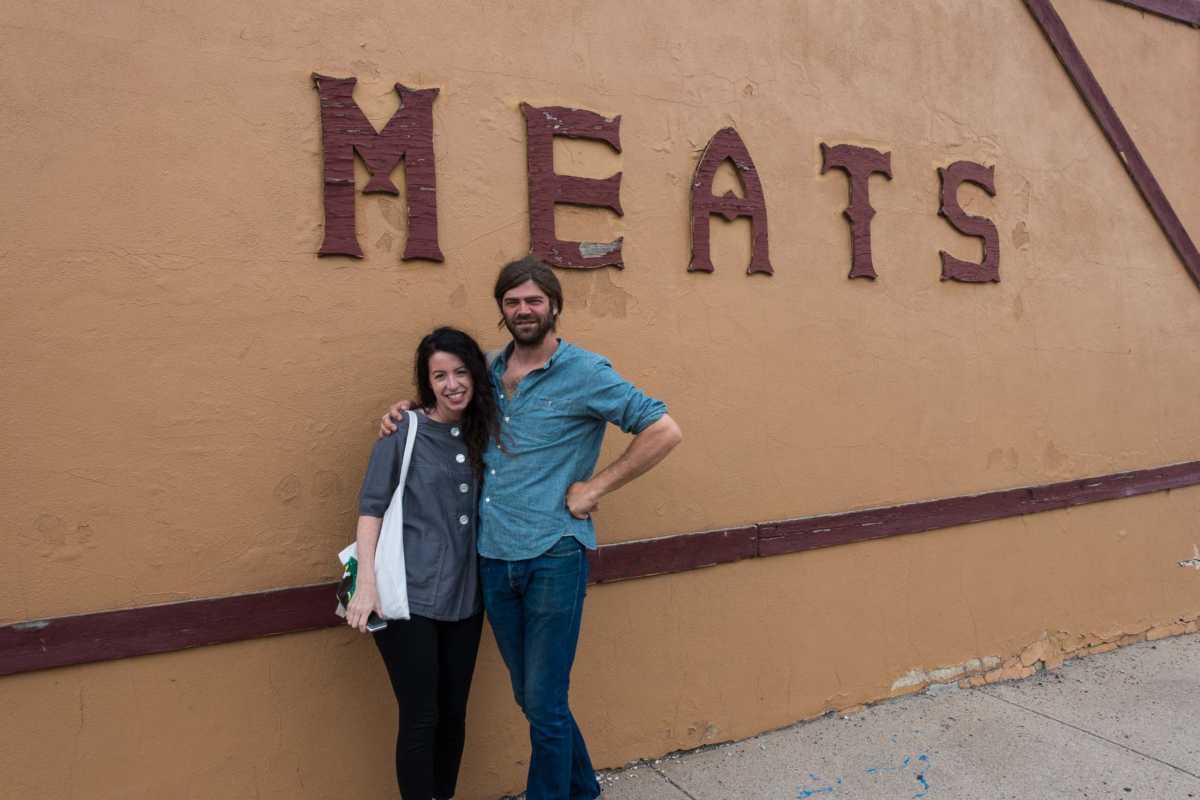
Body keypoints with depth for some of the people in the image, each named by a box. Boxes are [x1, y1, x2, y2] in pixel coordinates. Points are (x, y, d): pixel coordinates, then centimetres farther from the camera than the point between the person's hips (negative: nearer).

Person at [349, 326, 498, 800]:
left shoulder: (483, 432, 7)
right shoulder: (404, 432, -7)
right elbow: (371, 509, -8)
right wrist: (366, 583, -15)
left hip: (463, 597, 5)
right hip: (409, 599, -5)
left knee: (453, 714, 14)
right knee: (420, 719, 2)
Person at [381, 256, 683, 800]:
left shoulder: (585, 373, -8)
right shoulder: (490, 371, 10)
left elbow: (664, 431, -11)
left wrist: (594, 488, -13)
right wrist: (408, 407, 8)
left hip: (553, 557, -6)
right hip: (493, 558, 6)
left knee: (544, 705, 2)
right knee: (530, 697, 18)